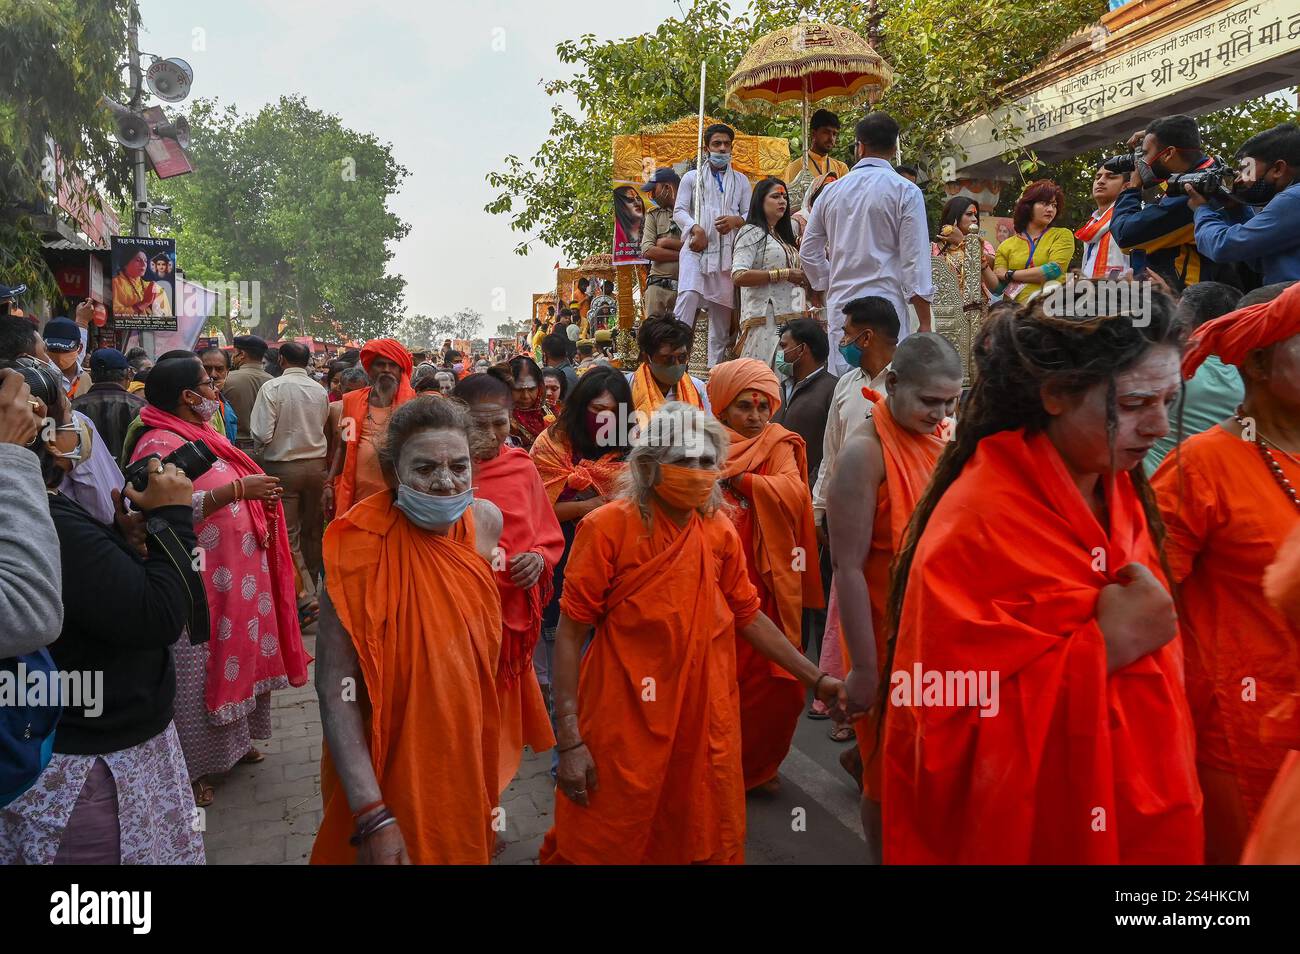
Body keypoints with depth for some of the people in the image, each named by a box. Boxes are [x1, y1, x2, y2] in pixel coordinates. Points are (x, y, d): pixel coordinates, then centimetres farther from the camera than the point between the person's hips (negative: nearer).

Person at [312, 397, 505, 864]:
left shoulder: (486, 520, -8)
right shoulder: (362, 547, -25)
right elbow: (336, 689, -26)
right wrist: (372, 816, -30)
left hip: (468, 761, 5)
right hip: (388, 772, -5)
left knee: (465, 848, 25)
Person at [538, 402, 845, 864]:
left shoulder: (720, 531, 1)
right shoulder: (608, 527, -13)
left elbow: (748, 617, 13)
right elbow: (570, 635, -11)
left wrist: (815, 677, 10)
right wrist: (569, 740, -14)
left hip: (707, 726, 4)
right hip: (624, 732, -4)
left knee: (711, 844, 16)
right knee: (603, 848, 11)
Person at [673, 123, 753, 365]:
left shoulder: (741, 180, 21)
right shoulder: (692, 177, 16)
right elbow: (679, 210, 8)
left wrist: (736, 220, -9)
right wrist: (695, 228, -12)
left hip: (727, 251, 3)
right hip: (697, 248, -2)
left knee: (722, 309, 0)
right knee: (689, 294, -26)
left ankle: (715, 368, 5)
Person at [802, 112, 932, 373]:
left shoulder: (832, 191, 10)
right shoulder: (905, 192, -2)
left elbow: (808, 251, 17)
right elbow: (915, 261, -6)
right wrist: (924, 323, -3)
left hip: (840, 306, 4)